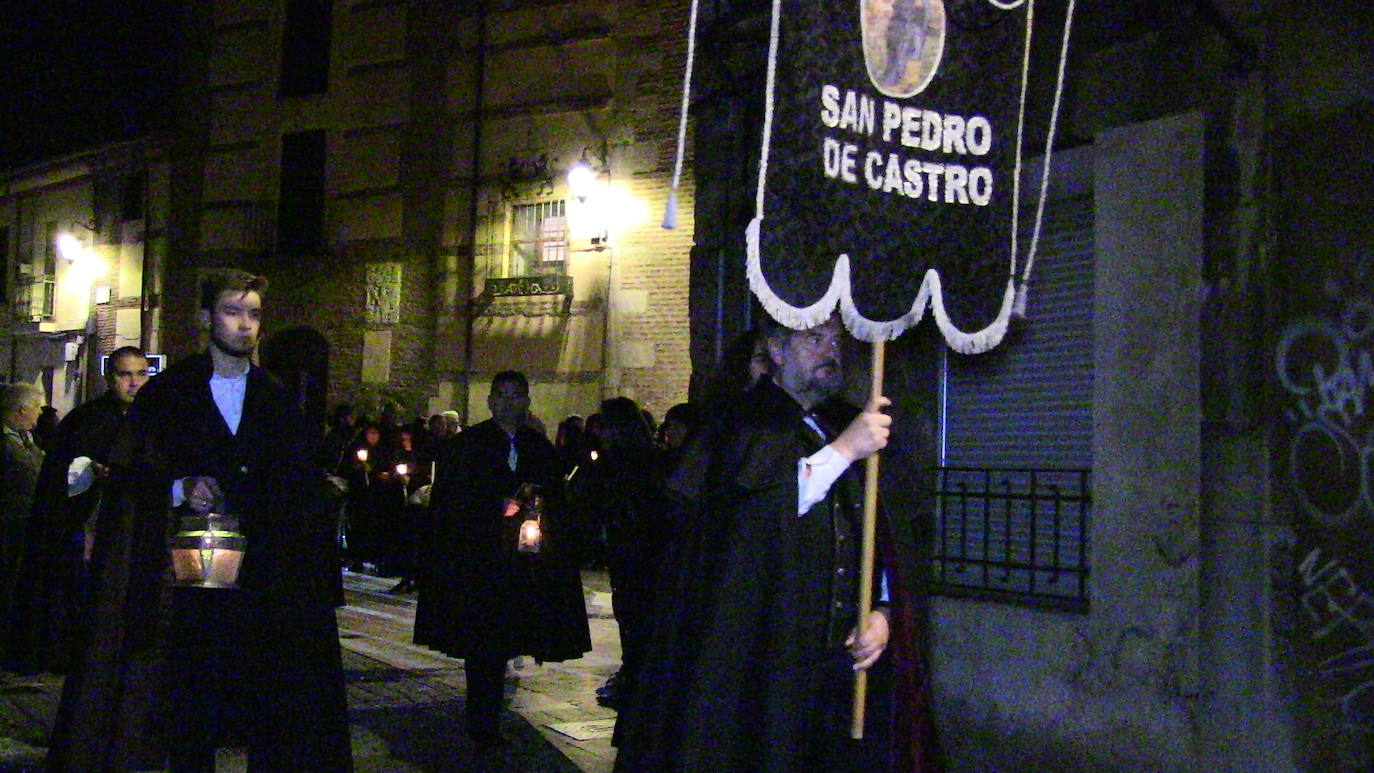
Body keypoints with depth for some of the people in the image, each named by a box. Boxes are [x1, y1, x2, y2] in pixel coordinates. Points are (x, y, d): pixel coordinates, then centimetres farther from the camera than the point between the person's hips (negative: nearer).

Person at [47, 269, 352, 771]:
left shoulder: (278, 401, 13)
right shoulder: (165, 395, 7)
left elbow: (303, 490, 9)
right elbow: (128, 479, 3)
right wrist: (179, 489, -15)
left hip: (265, 581, 2)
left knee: (272, 706, -1)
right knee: (189, 706, 1)